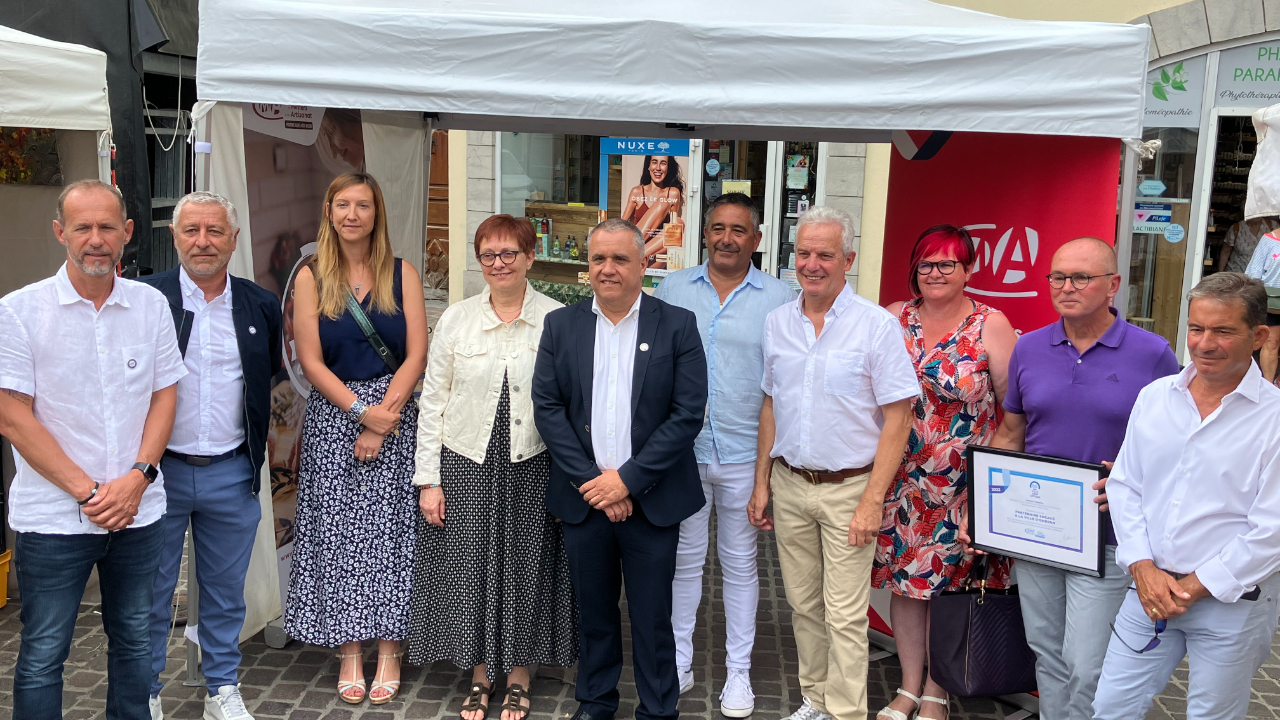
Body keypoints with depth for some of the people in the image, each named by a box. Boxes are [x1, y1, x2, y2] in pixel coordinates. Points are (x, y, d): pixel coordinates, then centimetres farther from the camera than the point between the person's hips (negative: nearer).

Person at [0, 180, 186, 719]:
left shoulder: (151, 305, 3)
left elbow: (164, 396, 6)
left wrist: (138, 477, -8)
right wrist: (87, 491, -13)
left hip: (138, 510, 3)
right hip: (53, 517, -3)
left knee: (134, 641, 16)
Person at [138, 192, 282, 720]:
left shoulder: (261, 306, 4)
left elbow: (268, 379, 17)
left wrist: (261, 438, 9)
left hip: (232, 474, 2)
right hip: (159, 470, -2)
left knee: (226, 590, 13)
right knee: (152, 592, 10)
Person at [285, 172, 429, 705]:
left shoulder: (402, 274, 4)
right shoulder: (311, 277, 3)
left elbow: (416, 354, -2)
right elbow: (311, 361, -2)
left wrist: (384, 416, -11)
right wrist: (360, 411, -11)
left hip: (394, 414, 0)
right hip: (333, 417, 0)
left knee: (390, 529, 1)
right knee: (338, 533, 2)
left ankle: (389, 650, 12)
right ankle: (349, 651, 14)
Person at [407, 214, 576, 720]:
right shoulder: (456, 319, 2)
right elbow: (432, 402, 3)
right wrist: (429, 479, 0)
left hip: (532, 468, -1)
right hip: (467, 466, 1)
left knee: (524, 569, 8)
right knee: (471, 569, 7)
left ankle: (518, 677, 28)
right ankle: (480, 675, 28)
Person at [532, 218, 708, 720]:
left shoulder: (678, 326, -4)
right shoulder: (560, 325, 4)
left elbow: (688, 414, -9)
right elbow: (547, 407, -1)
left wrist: (627, 480, -13)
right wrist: (589, 481, -10)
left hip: (651, 501, -2)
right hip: (583, 499, 2)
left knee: (652, 618, 7)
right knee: (593, 612, 16)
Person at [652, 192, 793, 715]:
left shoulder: (779, 299, -1)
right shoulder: (672, 290, 4)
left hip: (744, 455, -1)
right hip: (681, 451, 2)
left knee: (740, 563, 11)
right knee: (684, 558, 13)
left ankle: (739, 671, 25)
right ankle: (679, 663, 29)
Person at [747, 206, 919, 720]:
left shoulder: (878, 326, -10)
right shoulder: (777, 322, 6)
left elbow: (897, 419, -10)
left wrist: (872, 500, -15)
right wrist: (761, 483, 11)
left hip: (848, 487, -5)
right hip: (789, 484, 5)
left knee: (845, 615, -2)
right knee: (803, 604, 14)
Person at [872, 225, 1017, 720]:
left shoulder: (991, 325, -5)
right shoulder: (894, 320, 4)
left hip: (966, 483, -3)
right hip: (903, 477, 3)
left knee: (949, 582, 4)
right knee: (903, 577, 9)